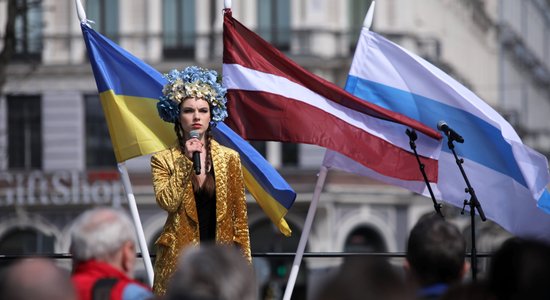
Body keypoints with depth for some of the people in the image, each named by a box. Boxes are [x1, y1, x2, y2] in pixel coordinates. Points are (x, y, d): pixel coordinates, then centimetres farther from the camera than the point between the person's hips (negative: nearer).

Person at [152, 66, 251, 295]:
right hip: (179, 259, -1)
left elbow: (240, 216, 8)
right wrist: (186, 161, -12)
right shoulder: (163, 160, 4)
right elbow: (167, 202, -12)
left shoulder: (228, 158, 7)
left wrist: (244, 261, 4)